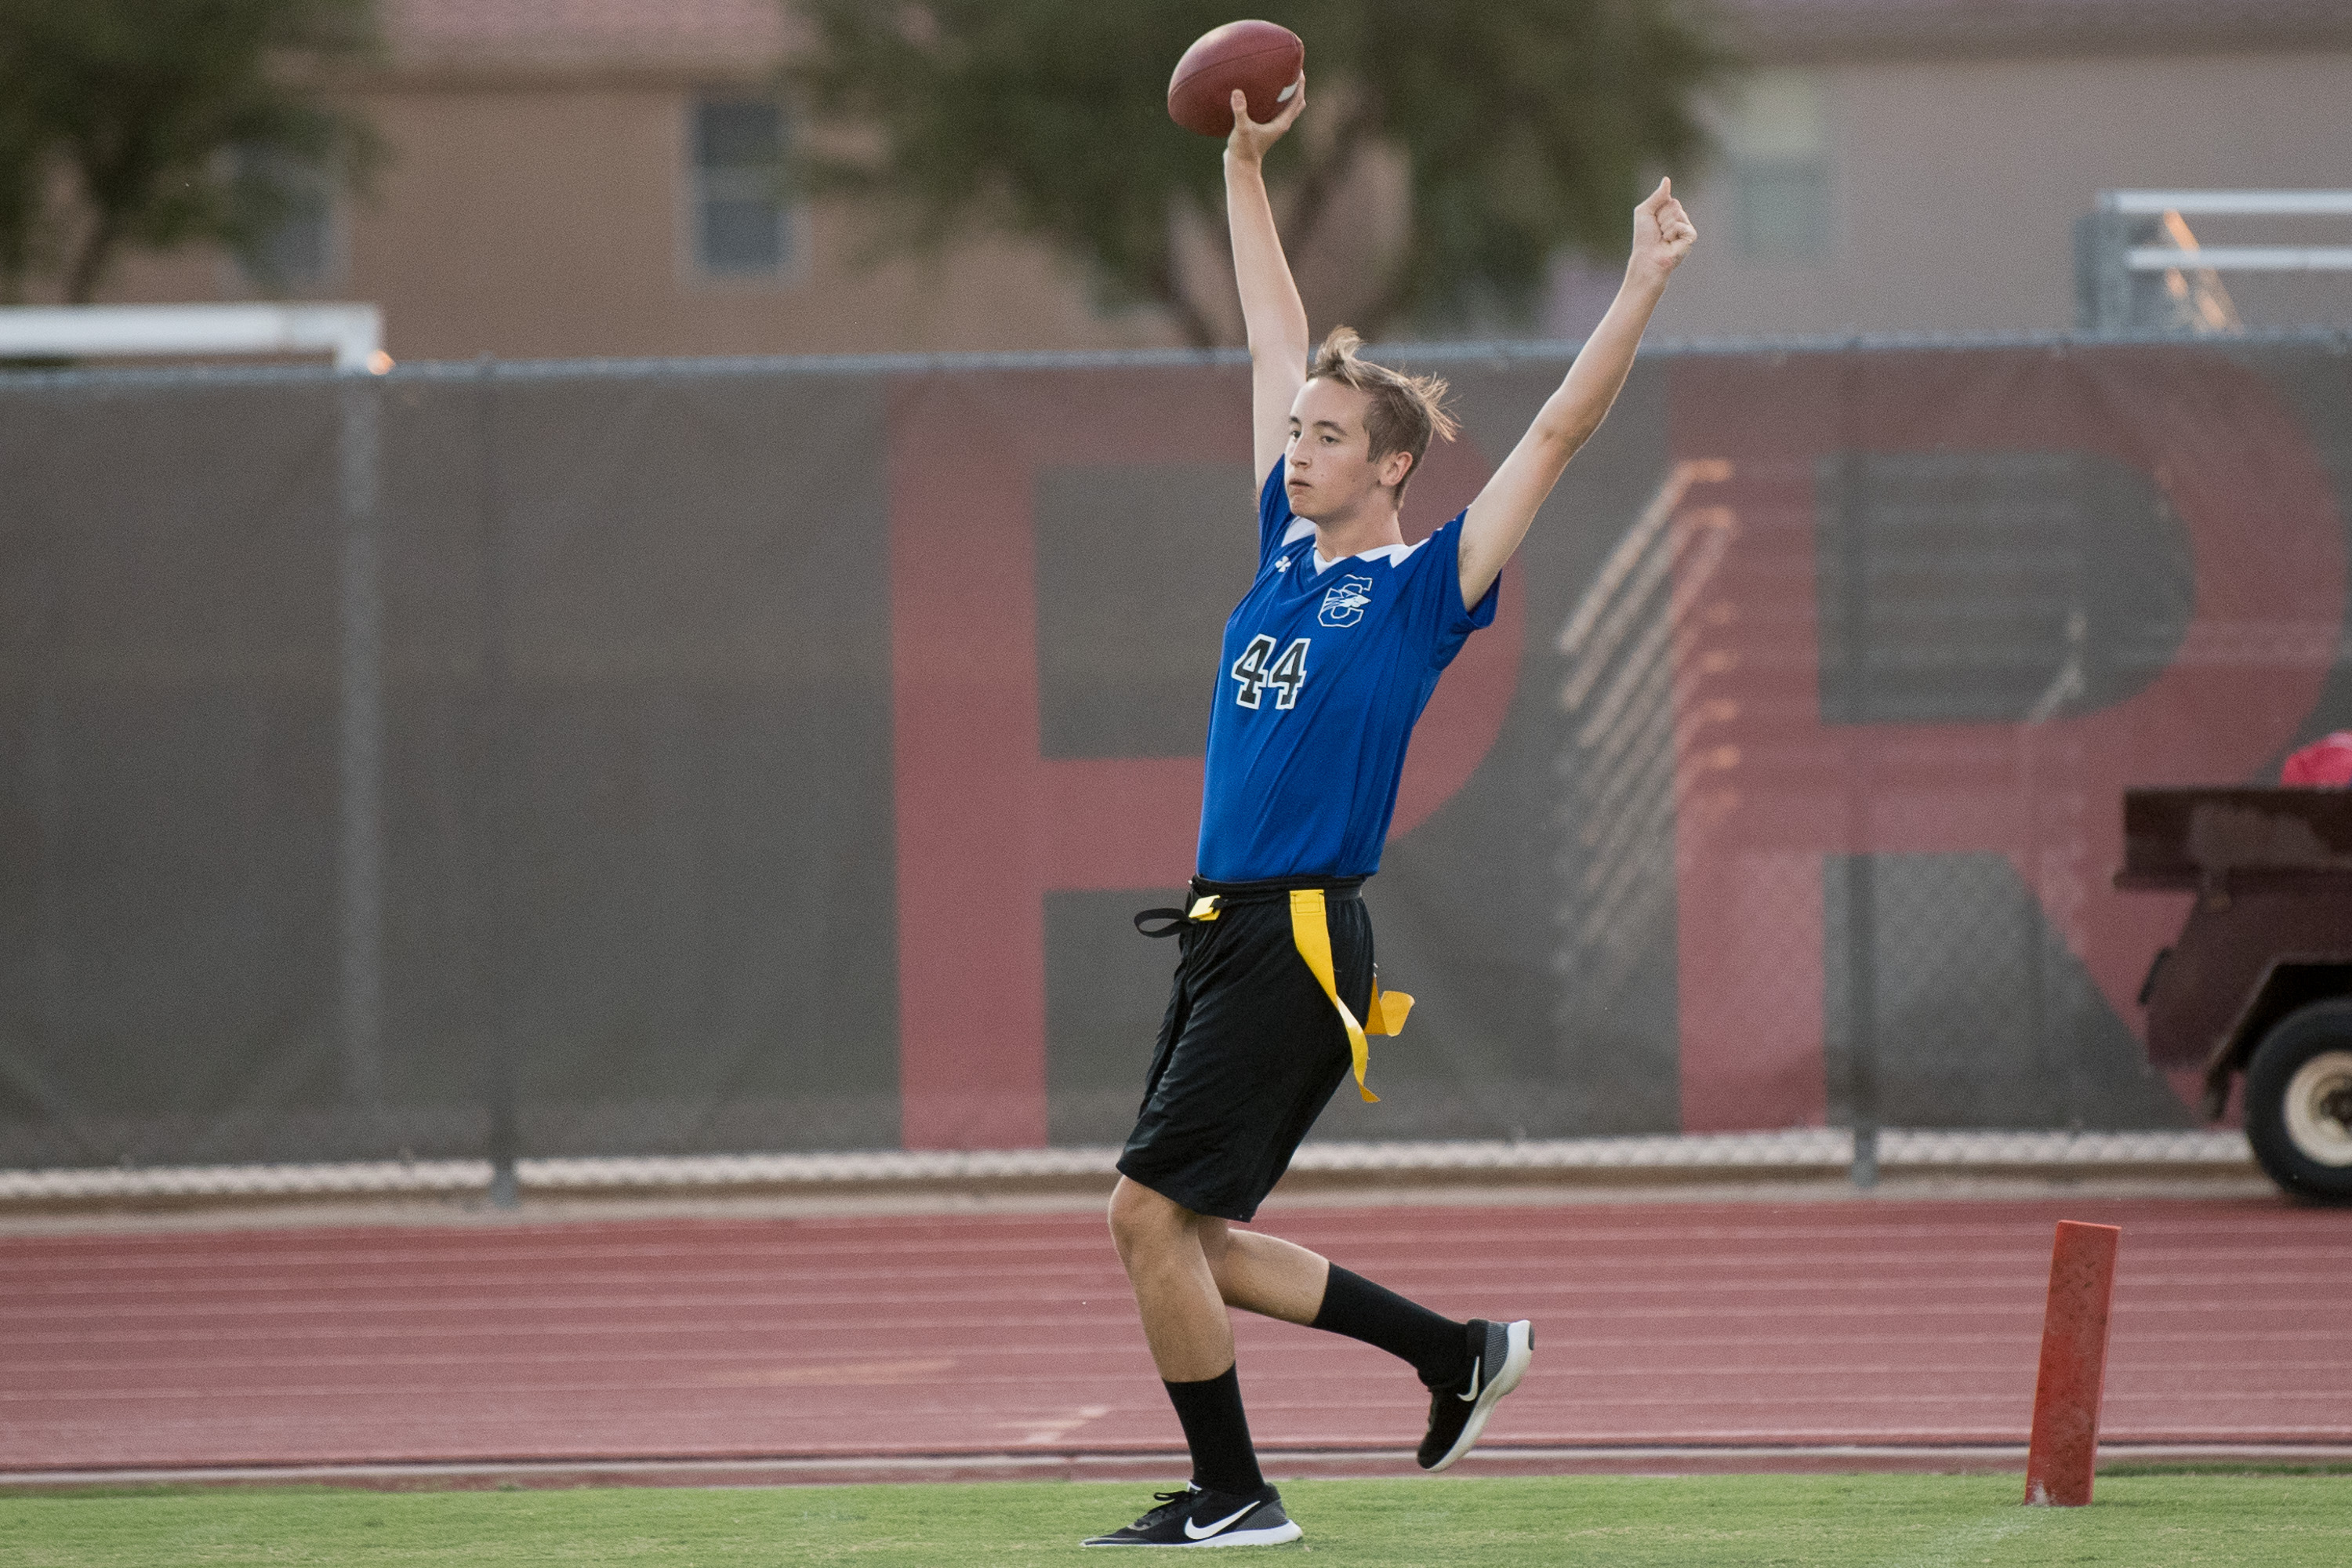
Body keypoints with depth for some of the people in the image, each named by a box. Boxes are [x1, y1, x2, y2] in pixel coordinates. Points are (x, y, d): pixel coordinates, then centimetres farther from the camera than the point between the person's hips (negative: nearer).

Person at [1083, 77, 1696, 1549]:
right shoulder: (1288, 550, 13)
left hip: (1301, 938, -8)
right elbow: (1281, 345, 20)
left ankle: (1233, 1496, 2)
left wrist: (1646, 284, -14)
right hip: (1224, 930, 8)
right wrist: (1246, 170, 22)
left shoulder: (1424, 589, -4)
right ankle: (1464, 1352, 21)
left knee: (1155, 1211, -9)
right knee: (1193, 1233, 9)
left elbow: (1556, 437, -8)